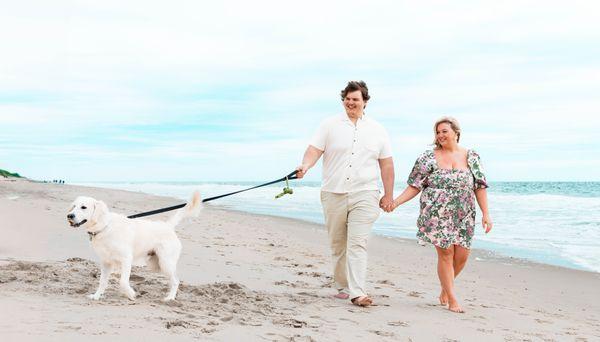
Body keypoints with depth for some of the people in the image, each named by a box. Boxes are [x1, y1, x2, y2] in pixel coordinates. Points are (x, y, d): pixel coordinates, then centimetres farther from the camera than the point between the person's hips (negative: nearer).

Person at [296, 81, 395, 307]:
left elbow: (386, 164, 12)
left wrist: (388, 195, 7)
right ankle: (342, 287, 22)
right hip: (333, 194, 1)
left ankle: (357, 292, -16)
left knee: (358, 244, -12)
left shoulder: (377, 130, 10)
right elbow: (314, 150, -3)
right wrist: (305, 166, -24)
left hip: (364, 195, -1)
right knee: (337, 244, 9)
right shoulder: (330, 125, 7)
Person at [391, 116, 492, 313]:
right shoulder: (428, 158, 2)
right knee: (446, 254, -5)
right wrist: (395, 202, -9)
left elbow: (480, 187, 7)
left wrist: (486, 214, 1)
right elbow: (415, 186, 2)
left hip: (463, 216, 3)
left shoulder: (472, 157, 8)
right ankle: (452, 299, 5)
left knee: (461, 256, 2)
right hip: (437, 215, -3)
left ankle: (445, 287, 30)